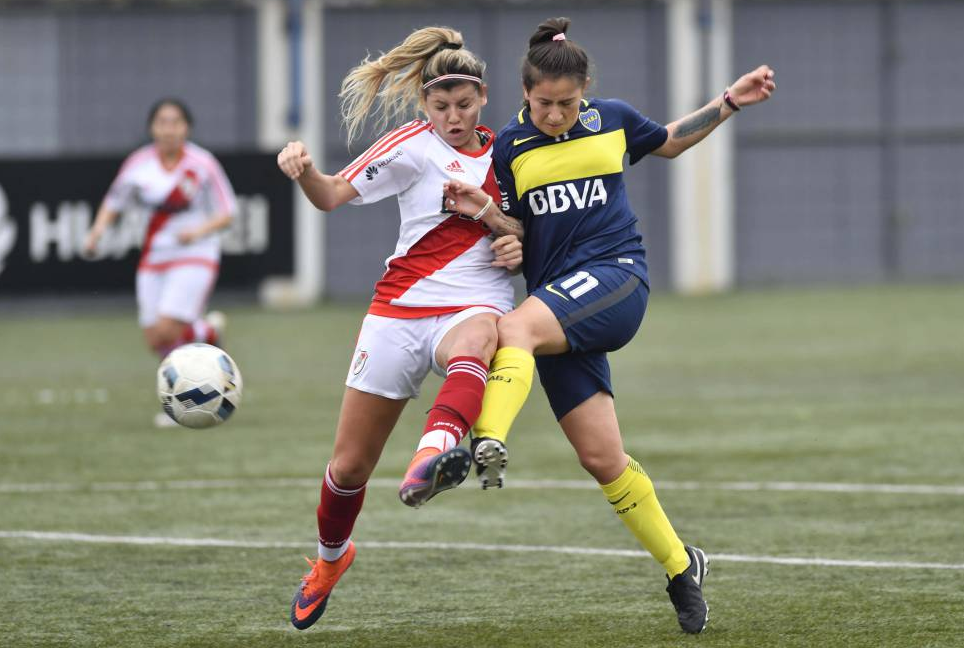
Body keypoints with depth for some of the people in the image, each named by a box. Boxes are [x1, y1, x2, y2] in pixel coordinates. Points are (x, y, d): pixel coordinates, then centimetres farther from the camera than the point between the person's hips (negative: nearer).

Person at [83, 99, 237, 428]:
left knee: (167, 330, -20)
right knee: (155, 341, 0)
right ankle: (208, 330, 30)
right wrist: (97, 231, -6)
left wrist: (200, 231, -23)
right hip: (154, 258, 4)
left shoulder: (202, 164, -10)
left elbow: (226, 212, -4)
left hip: (195, 257, -4)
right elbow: (114, 202, 12)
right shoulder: (138, 164, -1)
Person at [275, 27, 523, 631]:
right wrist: (303, 168, -28)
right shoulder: (415, 146, 2)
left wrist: (516, 240, -3)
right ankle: (331, 556, 36)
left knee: (474, 342, -41)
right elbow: (334, 195, -7)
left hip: (475, 306, 0)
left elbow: (523, 232, 21)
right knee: (350, 465, 5)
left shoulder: (501, 152, 12)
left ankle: (435, 455, -69)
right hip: (401, 307, 0)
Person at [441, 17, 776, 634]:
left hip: (616, 279, -2)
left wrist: (729, 103, 20)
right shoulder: (509, 148, 6)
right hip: (558, 308, 2)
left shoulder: (612, 119, 9)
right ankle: (680, 566, 12)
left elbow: (670, 142, 30)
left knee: (513, 329, -34)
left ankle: (489, 444, -55)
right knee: (602, 459, -3)